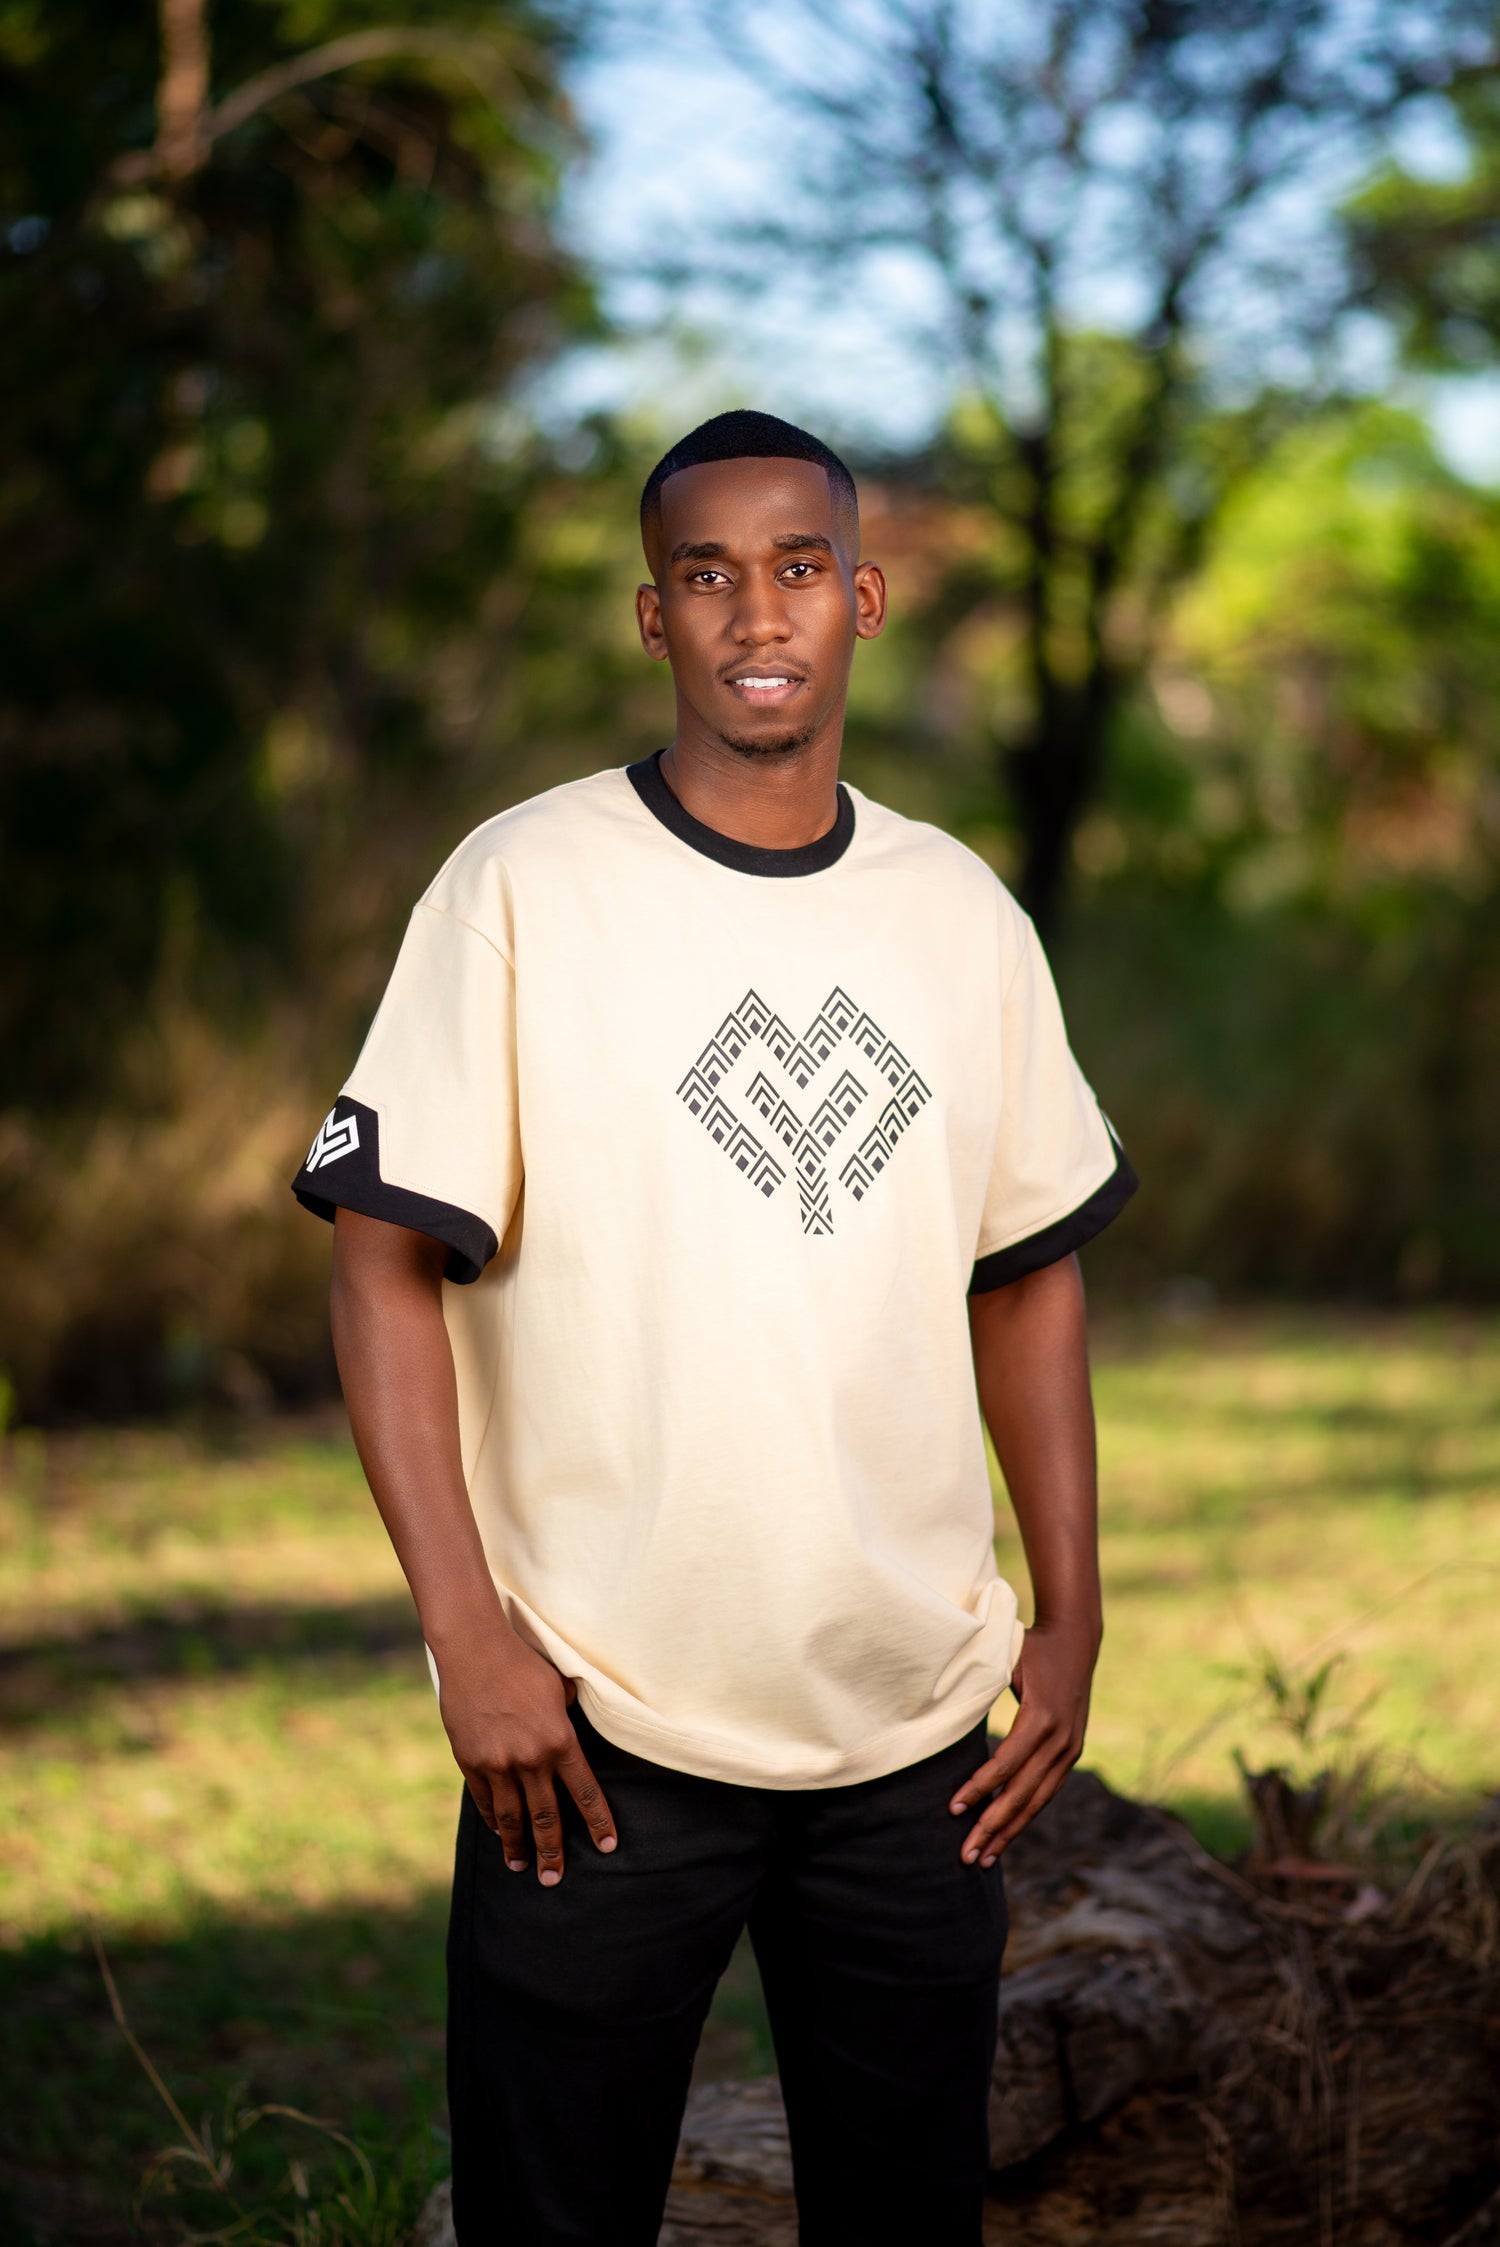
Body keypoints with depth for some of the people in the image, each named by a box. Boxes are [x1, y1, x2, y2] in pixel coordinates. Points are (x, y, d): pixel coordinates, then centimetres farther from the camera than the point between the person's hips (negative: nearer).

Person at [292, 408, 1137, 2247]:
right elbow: (384, 1259, -8)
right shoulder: (522, 886, -5)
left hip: (917, 1728, 4)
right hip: (600, 1734, -4)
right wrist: (465, 1629, -14)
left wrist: (1070, 1615, 9)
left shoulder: (962, 912, 8)